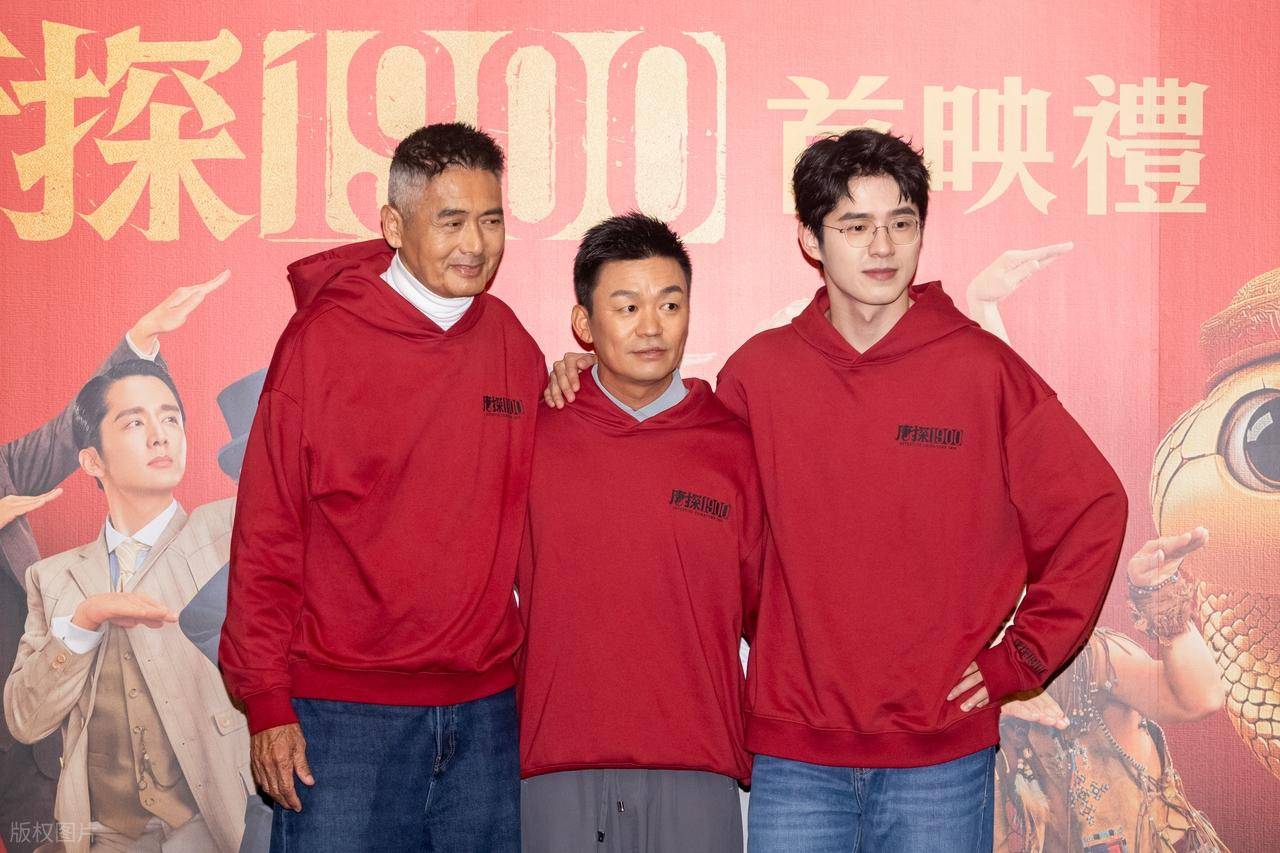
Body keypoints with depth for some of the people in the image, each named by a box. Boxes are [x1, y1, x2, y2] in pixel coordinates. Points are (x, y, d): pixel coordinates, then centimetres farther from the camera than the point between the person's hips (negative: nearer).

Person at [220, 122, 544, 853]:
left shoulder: (515, 348, 6)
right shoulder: (324, 339, -5)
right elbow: (266, 533, -5)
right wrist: (267, 699, -7)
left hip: (485, 712, 4)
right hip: (344, 715, -4)